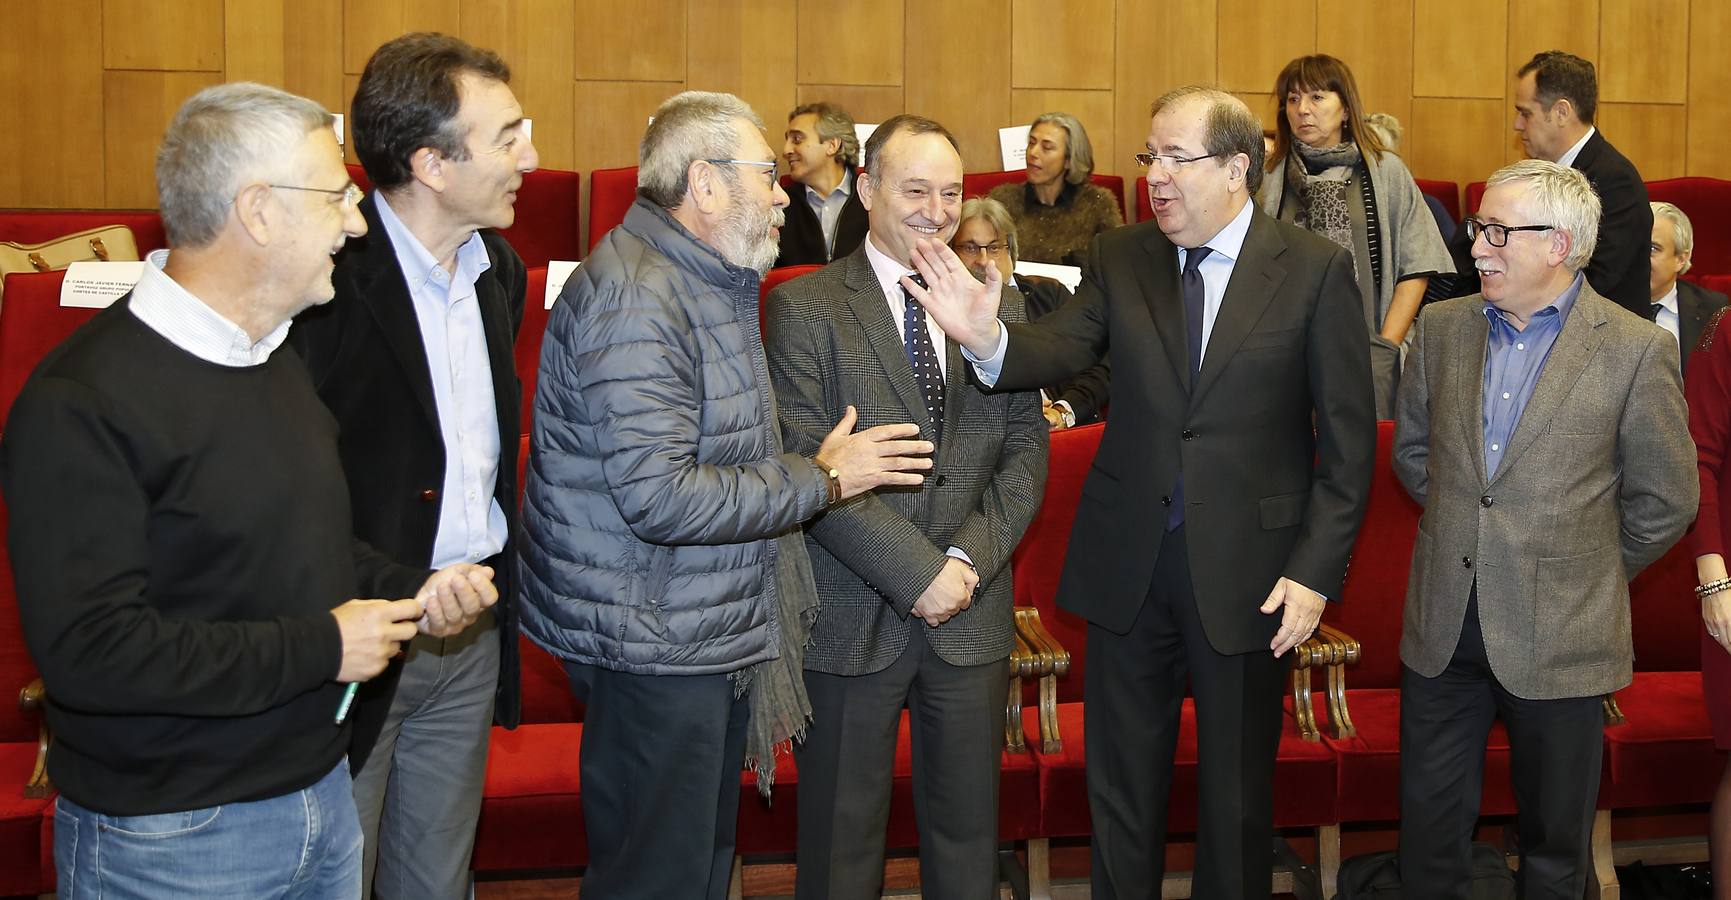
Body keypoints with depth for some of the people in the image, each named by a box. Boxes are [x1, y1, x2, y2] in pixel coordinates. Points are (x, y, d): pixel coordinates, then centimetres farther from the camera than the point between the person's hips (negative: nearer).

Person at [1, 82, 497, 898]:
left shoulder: (276, 361, 11)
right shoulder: (82, 401, -20)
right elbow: (87, 647, -26)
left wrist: (410, 590, 1)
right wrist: (319, 648, -20)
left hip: (322, 791, 8)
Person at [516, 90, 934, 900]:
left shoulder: (708, 279, 13)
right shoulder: (635, 300, -22)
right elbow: (660, 498, -28)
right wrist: (821, 479, -20)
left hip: (716, 631, 10)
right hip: (654, 644, -10)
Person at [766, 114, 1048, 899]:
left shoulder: (999, 308, 9)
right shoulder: (802, 309, -5)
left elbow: (1026, 452, 6)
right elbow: (807, 465, -13)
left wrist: (970, 557, -10)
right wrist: (916, 570, -16)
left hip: (971, 619, 4)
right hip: (850, 620, -3)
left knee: (968, 832, 14)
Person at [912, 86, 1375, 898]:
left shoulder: (1316, 270, -6)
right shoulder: (1118, 259, 2)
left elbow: (1348, 437, -6)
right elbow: (1062, 349, -13)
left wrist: (1317, 569, -11)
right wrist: (988, 339, -35)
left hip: (1246, 570, -2)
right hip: (1128, 564, 3)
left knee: (1237, 792, 14)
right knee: (1121, 786, 15)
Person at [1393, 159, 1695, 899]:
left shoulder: (1637, 348, -10)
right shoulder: (1443, 326, 3)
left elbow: (1666, 499, -3)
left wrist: (1589, 571, 4)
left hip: (1559, 635, -3)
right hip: (1443, 624, 3)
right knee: (1430, 825, 13)